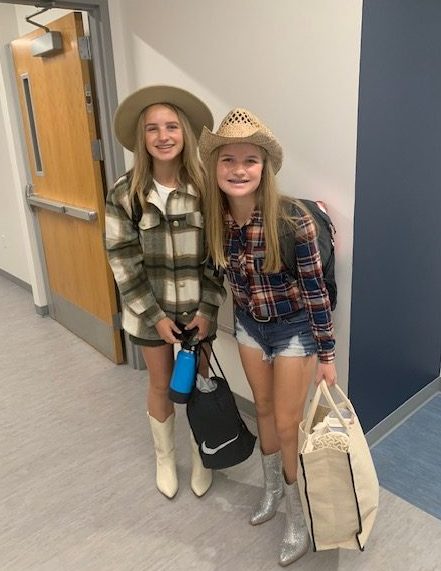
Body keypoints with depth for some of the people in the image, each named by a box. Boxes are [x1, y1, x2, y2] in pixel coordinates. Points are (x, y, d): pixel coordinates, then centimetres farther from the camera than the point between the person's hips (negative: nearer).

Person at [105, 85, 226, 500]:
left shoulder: (206, 187, -9)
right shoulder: (124, 193, -10)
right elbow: (123, 260, -8)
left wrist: (207, 309, -10)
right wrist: (154, 315, -9)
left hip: (198, 306, 0)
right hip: (149, 309, 0)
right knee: (161, 386, 17)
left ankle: (200, 458, 39)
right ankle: (164, 458, 41)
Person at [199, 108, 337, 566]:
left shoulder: (291, 218, -27)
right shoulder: (215, 217, -13)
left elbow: (315, 288, -19)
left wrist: (327, 355, -13)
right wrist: (242, 317, 13)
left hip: (294, 328, -4)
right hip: (249, 325, 5)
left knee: (287, 423, 7)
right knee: (264, 410, 21)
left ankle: (297, 515, 32)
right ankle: (272, 487, 46)